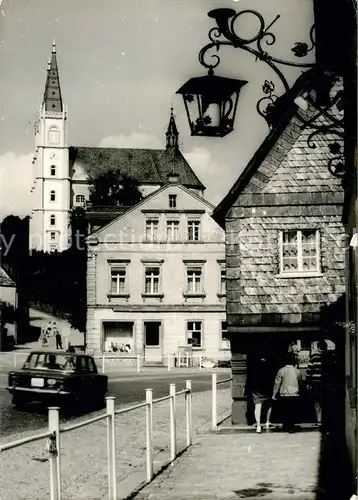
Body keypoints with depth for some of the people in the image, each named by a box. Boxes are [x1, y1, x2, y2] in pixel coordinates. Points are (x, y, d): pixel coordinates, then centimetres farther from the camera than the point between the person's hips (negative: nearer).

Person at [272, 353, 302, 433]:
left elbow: (277, 384, -4)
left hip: (284, 396, 0)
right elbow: (300, 384, 10)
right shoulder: (297, 371, -3)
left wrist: (274, 395, 4)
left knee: (285, 412, 12)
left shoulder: (281, 371, -7)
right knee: (293, 412, 6)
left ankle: (285, 426, 18)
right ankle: (291, 428, 4)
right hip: (294, 396, 0)